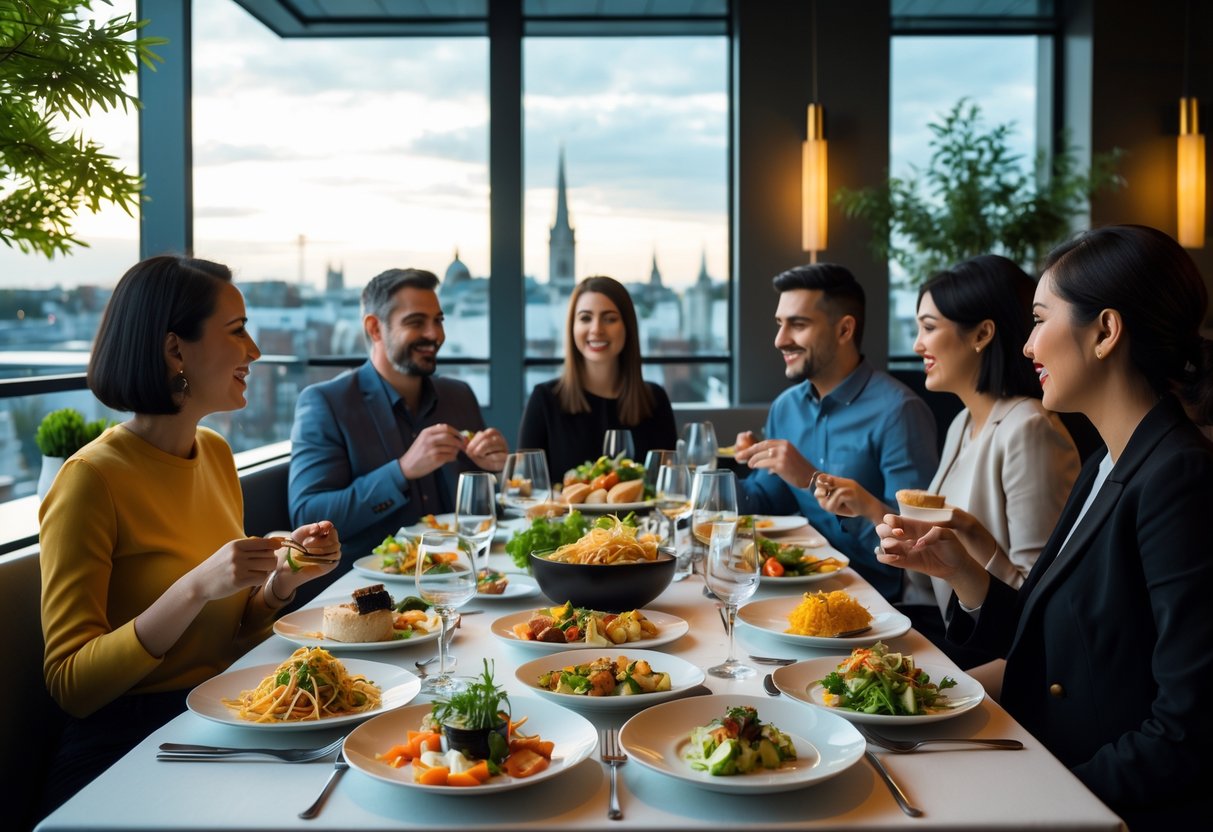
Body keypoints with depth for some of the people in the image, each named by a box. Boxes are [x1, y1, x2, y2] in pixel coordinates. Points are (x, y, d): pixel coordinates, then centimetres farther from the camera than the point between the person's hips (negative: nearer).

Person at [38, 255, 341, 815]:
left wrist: (282, 579, -3)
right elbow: (69, 685, -16)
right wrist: (197, 588, -26)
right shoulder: (92, 479, -14)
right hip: (130, 745, -7)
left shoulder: (215, 453, 9)